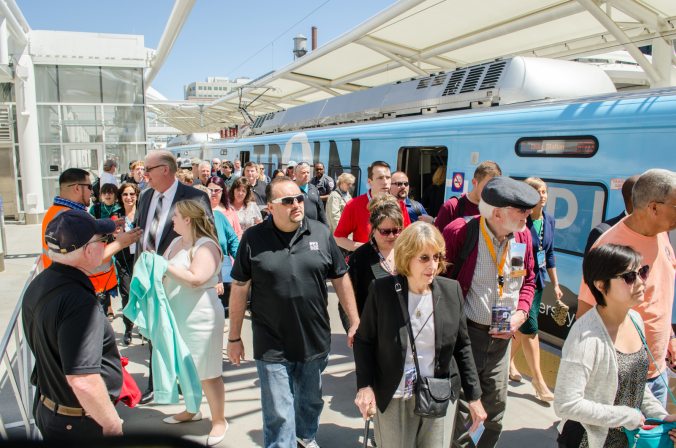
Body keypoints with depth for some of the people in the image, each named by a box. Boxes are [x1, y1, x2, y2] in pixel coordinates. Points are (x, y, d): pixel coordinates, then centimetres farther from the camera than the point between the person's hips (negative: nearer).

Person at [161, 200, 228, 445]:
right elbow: (165, 274, 15)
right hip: (176, 317, 8)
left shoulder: (206, 246, -16)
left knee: (207, 372, 2)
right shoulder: (176, 242, 11)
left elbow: (196, 279, -27)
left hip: (199, 319, -8)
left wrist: (164, 266, -22)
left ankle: (218, 420, 17)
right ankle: (191, 410, 41)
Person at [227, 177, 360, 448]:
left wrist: (355, 322, 4)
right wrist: (234, 337, 0)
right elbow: (240, 288, -2)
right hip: (272, 346, -2)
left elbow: (340, 279, 3)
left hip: (315, 341, 3)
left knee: (311, 400, 23)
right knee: (278, 415, 5)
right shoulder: (253, 238, -8)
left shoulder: (321, 233, -3)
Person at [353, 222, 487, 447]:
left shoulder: (451, 290, -5)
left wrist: (474, 396, 4)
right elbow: (363, 340, -3)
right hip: (393, 399, -1)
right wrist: (365, 385, -13)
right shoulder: (382, 290, -12)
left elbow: (462, 346, 4)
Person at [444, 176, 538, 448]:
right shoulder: (460, 232, -19)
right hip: (465, 333, -5)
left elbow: (528, 280, 14)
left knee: (496, 406, 19)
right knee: (460, 407, 5)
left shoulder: (523, 235, -1)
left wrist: (521, 313, 0)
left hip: (502, 335, 6)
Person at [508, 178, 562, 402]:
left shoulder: (549, 220, 4)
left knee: (522, 326, 18)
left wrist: (555, 284, 15)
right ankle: (538, 379, 10)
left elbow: (549, 254, 13)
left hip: (538, 281, 7)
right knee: (530, 328, -2)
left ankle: (509, 362, 38)